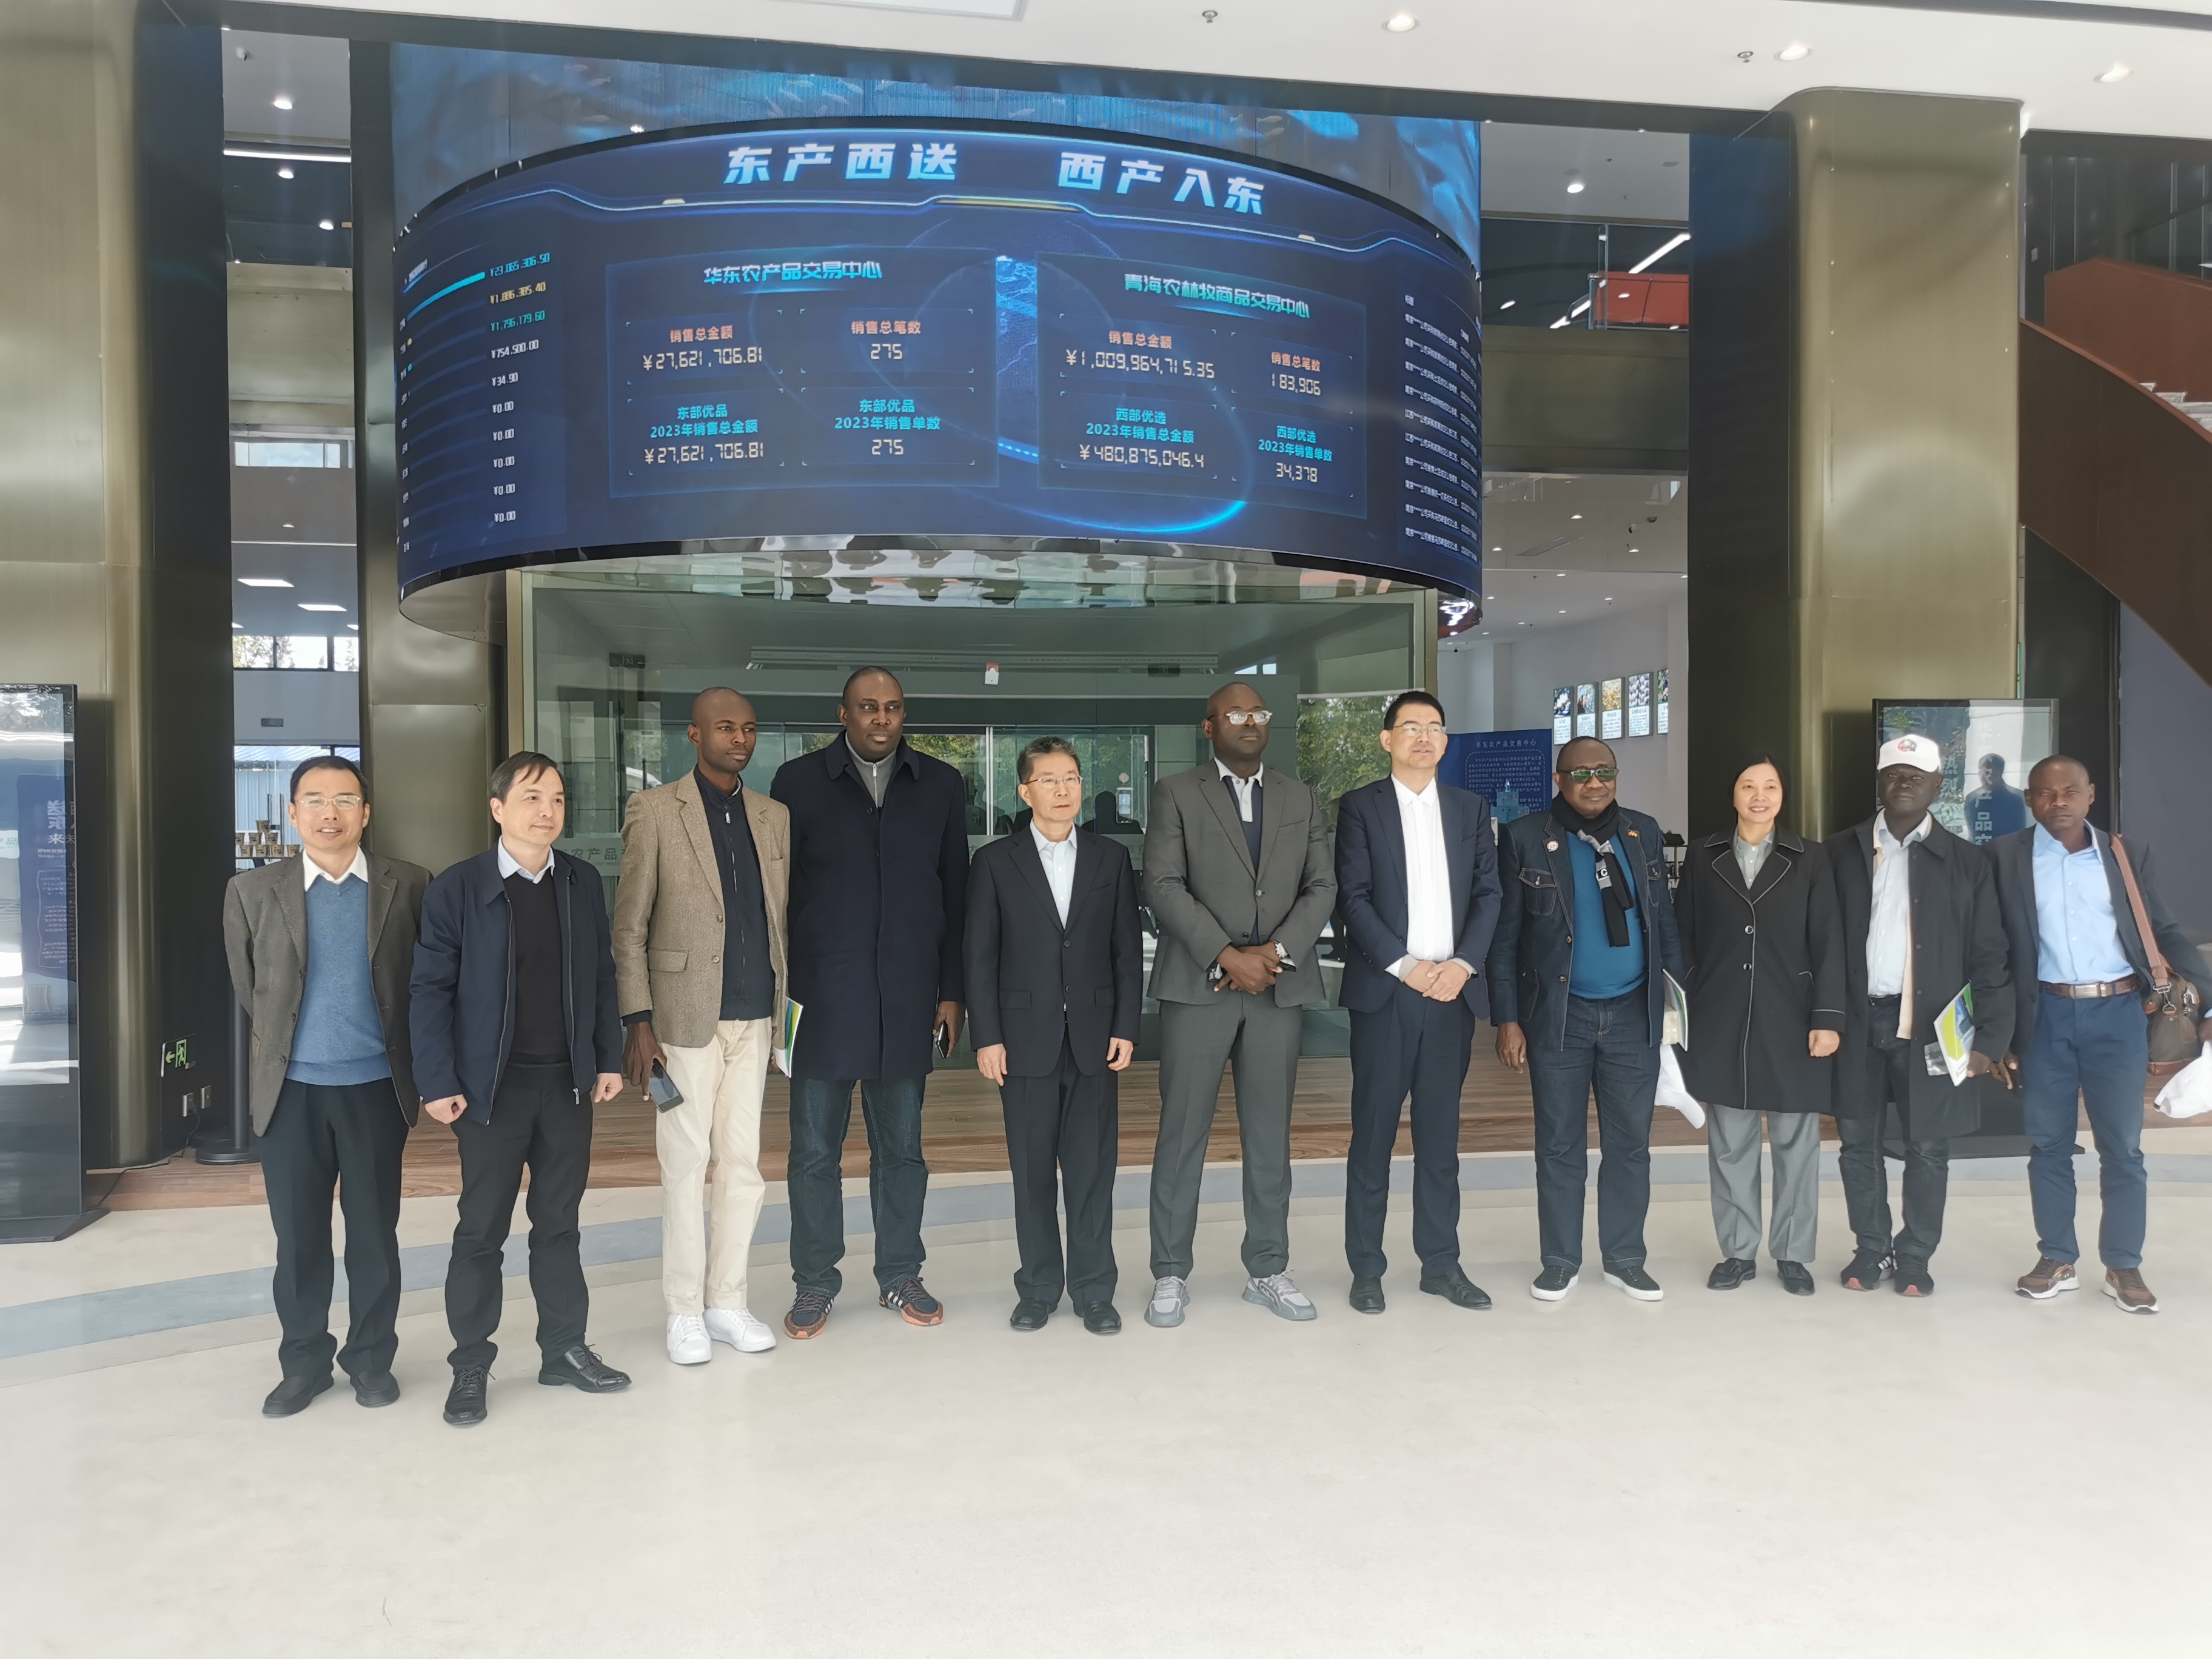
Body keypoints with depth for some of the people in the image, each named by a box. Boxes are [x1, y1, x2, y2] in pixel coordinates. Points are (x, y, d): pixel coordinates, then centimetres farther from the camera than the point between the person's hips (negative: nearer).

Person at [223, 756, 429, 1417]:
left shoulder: (409, 885, -4)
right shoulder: (253, 890, 0)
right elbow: (249, 989, 11)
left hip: (376, 1087, -1)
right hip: (291, 1089, 1)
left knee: (375, 1232, 10)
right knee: (298, 1236, 10)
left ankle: (371, 1357, 25)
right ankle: (305, 1361, 25)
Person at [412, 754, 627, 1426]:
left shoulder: (582, 883, 5)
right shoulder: (456, 889, -7)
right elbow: (432, 990, -7)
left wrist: (608, 1058, 7)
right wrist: (438, 1083, -11)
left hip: (569, 1083, 4)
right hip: (492, 1086, -3)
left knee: (559, 1222, 13)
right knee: (482, 1230, 6)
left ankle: (565, 1349, 25)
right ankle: (471, 1366, 19)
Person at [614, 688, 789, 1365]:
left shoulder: (775, 817, 10)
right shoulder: (655, 810, -3)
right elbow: (629, 928, -4)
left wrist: (789, 1011, 8)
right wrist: (637, 1022, -10)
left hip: (755, 1017, 4)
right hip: (686, 1018, -4)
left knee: (743, 1163, 9)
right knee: (685, 1165, 3)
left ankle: (727, 1302, 22)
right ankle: (684, 1311, 17)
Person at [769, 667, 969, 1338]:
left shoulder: (941, 785, 7)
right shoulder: (799, 781, 1)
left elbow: (955, 896, 8)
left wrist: (951, 992, 4)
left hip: (908, 1001, 2)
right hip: (822, 1000, -1)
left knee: (902, 1146, 10)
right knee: (815, 1149, 5)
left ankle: (900, 1275, 24)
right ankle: (814, 1283, 19)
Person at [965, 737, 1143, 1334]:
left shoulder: (1112, 858, 7)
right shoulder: (996, 861, 3)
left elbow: (1128, 949, 6)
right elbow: (980, 956, 1)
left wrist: (1125, 1028, -1)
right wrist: (986, 1037, -5)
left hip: (1095, 1039, 1)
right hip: (1026, 1040, -1)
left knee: (1093, 1169, 4)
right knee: (1032, 1171, 6)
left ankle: (1093, 1290, 15)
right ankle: (1039, 1288, 19)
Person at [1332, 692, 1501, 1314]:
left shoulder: (1471, 808, 12)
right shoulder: (1360, 806, 1)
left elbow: (1488, 893, 8)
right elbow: (1353, 897, -6)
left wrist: (1464, 963, -7)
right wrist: (1404, 966, -13)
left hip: (1453, 989, 3)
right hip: (1385, 990, -3)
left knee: (1441, 1131, 10)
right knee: (1373, 1131, 2)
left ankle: (1441, 1262, 19)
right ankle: (1366, 1268, 11)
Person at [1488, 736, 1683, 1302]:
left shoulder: (1644, 833, 6)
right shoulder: (1525, 838, -4)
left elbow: (1664, 921, 9)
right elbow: (1505, 937, -3)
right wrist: (1508, 1020, -6)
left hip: (1634, 1015, 3)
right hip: (1558, 1016, -3)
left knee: (1630, 1144, 10)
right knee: (1560, 1146, 7)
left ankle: (1625, 1260, 23)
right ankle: (1561, 1261, 19)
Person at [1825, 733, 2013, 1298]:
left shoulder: (1966, 862, 2)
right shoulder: (1838, 853, 3)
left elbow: (1989, 957, 1)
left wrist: (1991, 1036, -7)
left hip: (1931, 1025, -1)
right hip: (1856, 1019, 1)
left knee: (1928, 1148, 7)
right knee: (1857, 1143, 9)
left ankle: (1915, 1256, 23)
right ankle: (1871, 1248, 25)